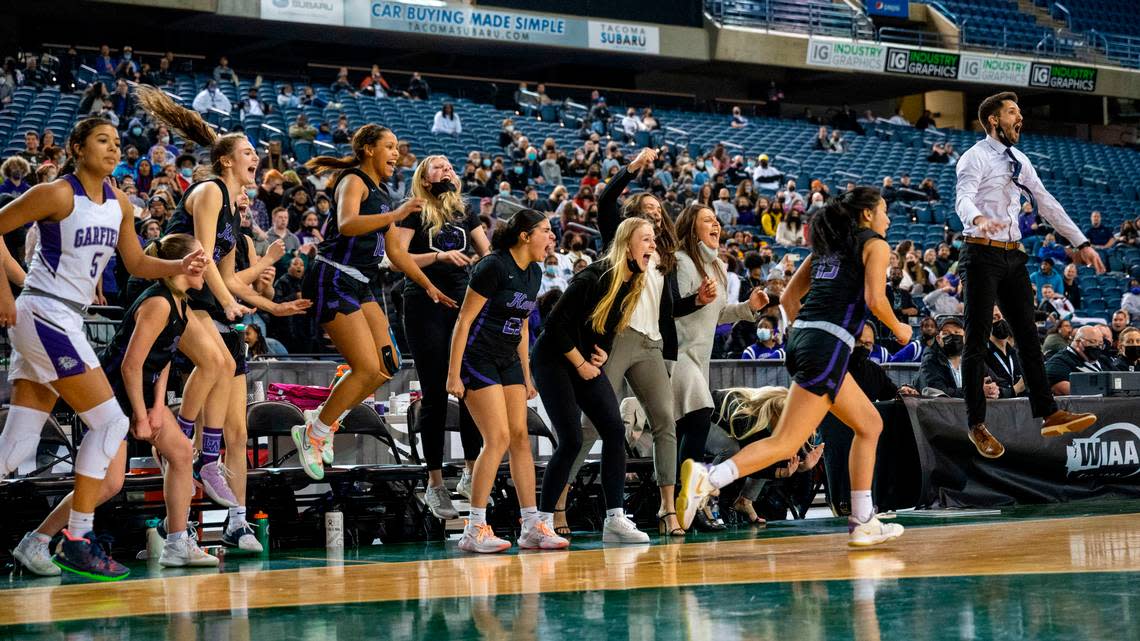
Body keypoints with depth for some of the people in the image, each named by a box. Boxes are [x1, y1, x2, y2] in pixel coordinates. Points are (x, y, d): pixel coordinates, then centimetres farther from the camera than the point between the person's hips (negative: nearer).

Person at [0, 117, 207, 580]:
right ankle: (76, 542, -2)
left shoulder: (118, 202, 10)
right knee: (110, 421, -8)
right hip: (44, 316, -8)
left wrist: (180, 267, -1)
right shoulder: (58, 195, -12)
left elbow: (136, 263, 17)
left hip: (66, 321, 8)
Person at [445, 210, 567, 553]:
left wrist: (526, 376, 18)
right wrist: (454, 374, -19)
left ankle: (532, 526, 6)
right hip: (478, 360, -8)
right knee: (498, 438, -14)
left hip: (508, 363, 8)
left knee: (521, 437, 3)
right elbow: (464, 321, -16)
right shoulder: (494, 267, -16)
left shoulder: (533, 274, 9)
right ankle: (475, 530, -9)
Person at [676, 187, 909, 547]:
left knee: (870, 424, 19)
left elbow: (788, 297, 21)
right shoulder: (875, 244, 4)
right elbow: (875, 299, -10)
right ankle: (708, 477, -31)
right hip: (830, 346, -9)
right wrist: (898, 328, 8)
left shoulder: (827, 245, 24)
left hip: (802, 339, 9)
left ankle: (863, 523, 17)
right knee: (785, 443, -14)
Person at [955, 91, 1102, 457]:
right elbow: (963, 199, -25)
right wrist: (979, 219, -48)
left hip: (1013, 256, 7)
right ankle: (976, 425, 0)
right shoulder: (976, 157, -7)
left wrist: (1081, 242, 13)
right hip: (982, 255, -7)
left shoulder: (1019, 161, 15)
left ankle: (1048, 415, 7)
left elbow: (1046, 203, 17)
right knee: (977, 341, -3)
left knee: (1028, 335, 6)